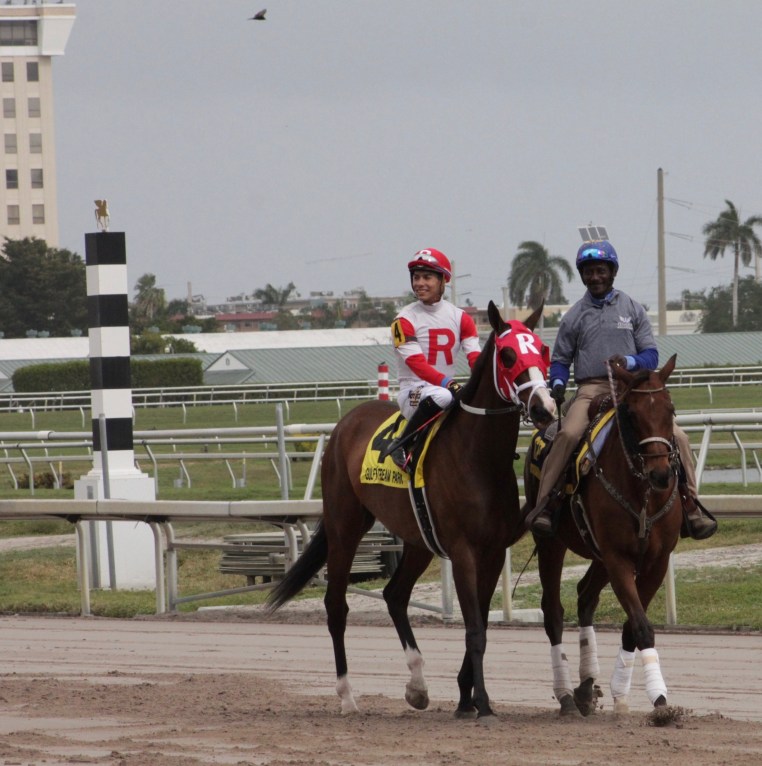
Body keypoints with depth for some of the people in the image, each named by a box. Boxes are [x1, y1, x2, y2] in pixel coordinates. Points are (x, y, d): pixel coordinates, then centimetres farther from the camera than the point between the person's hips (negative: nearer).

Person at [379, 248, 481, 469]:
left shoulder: (460, 318, 9)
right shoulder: (405, 320, -5)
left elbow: (475, 358, -3)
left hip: (447, 388, 5)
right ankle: (401, 444, -24)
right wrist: (448, 383, -33)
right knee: (442, 396, -38)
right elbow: (416, 363, -17)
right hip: (414, 391, -5)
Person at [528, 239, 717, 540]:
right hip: (591, 389, -1)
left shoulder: (632, 310, 12)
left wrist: (628, 362, -15)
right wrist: (557, 385, -5)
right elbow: (560, 360, 16)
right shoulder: (574, 317, 13)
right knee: (567, 434, -32)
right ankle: (544, 504, -27)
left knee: (677, 436, -15)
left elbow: (651, 355, 7)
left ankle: (690, 503, -1)